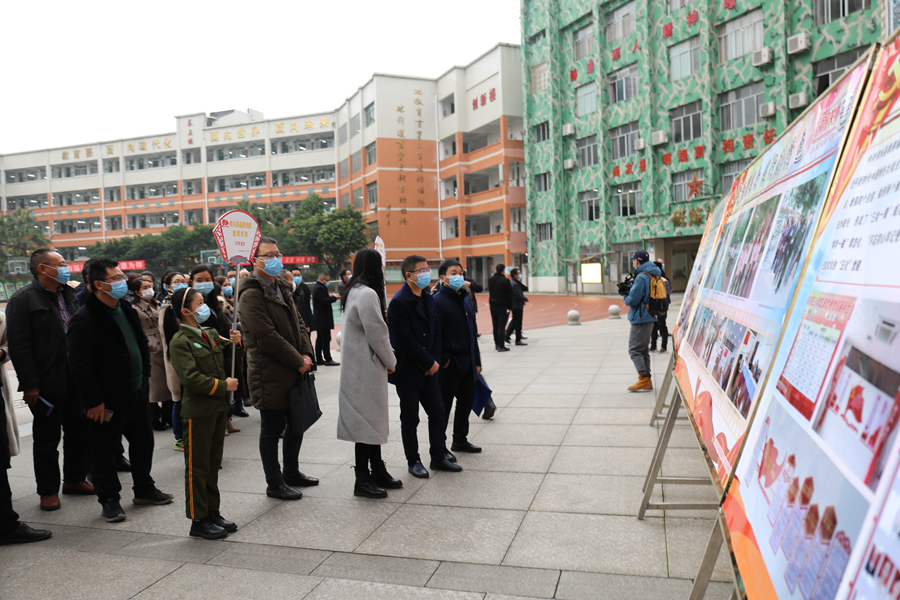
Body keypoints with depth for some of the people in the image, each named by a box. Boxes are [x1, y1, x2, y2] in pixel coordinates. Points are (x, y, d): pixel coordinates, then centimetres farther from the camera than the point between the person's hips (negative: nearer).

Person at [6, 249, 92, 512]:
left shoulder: (69, 295, 11)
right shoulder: (23, 300, -9)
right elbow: (19, 346, -14)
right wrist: (30, 385, -17)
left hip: (76, 380, 6)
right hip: (47, 384, -6)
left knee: (78, 432, 15)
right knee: (47, 439, 7)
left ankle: (75, 479, 30)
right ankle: (48, 490, 20)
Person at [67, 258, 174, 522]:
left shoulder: (126, 310, 10)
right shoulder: (85, 319, -17)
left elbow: (142, 345, 20)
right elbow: (80, 366, -19)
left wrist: (144, 379, 15)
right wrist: (93, 401, -19)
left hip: (137, 393, 8)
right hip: (107, 401, -8)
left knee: (143, 442, 17)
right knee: (104, 451, 7)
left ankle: (144, 489, 32)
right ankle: (109, 499, 22)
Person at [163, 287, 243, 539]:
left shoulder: (211, 334, 12)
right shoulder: (180, 342, -12)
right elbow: (191, 379, -20)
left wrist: (234, 343, 2)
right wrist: (223, 385, -16)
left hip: (218, 407, 8)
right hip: (198, 410, -8)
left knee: (213, 463, 16)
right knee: (197, 467, 2)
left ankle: (212, 512, 27)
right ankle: (198, 521, 12)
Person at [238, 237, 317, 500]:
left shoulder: (281, 288, 14)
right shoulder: (251, 294, -15)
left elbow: (298, 323, 14)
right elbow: (268, 338, -22)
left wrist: (306, 353, -1)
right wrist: (298, 361, -17)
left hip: (293, 371, 9)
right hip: (270, 374, -9)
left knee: (297, 423, 19)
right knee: (272, 430, 4)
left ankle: (292, 473, 36)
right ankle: (274, 484, 18)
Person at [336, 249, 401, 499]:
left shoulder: (354, 292, 13)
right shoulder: (367, 294, -18)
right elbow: (377, 333, -18)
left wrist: (387, 360, 15)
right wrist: (391, 361, -3)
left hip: (359, 366, 10)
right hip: (366, 367, -10)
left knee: (374, 419, 16)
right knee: (366, 420, -2)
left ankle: (378, 471, 26)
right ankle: (363, 480, 8)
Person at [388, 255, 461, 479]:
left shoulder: (428, 299, 9)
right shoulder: (398, 303, -16)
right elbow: (405, 341, -21)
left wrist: (435, 360, -1)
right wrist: (429, 362, -14)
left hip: (428, 369, 7)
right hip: (408, 370, -7)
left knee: (438, 413, 11)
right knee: (410, 419, 6)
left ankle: (439, 456, 25)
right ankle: (413, 462, 20)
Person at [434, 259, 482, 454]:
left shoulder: (465, 299, 14)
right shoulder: (437, 301, -12)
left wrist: (476, 361, 15)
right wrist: (443, 359, -18)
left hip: (467, 363, 8)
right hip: (449, 364, -8)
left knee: (466, 402, 16)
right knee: (443, 407, 3)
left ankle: (460, 440, 32)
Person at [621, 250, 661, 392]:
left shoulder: (641, 277, -18)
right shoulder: (654, 275, 12)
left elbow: (633, 300, -20)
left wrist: (626, 295, 0)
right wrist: (630, 289, 12)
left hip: (640, 319, -10)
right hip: (650, 318, 10)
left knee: (634, 349, -6)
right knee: (644, 349, 15)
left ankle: (644, 379, -9)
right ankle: (646, 380, 19)